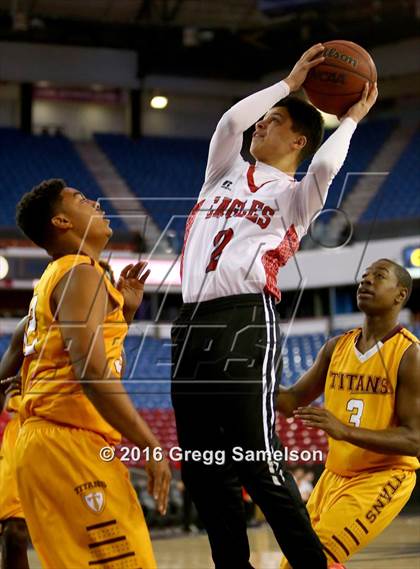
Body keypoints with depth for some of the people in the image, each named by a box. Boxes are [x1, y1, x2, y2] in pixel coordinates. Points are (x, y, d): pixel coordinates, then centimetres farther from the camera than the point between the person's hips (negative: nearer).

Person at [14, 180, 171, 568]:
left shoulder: (54, 280, 23)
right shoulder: (80, 274, -7)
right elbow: (90, 370, -20)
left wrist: (125, 311, 24)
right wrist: (151, 445, -19)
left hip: (44, 444, 10)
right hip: (70, 441, -10)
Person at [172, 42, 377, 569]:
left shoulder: (296, 195, 9)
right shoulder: (226, 174, 24)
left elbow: (325, 165, -13)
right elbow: (230, 122, 6)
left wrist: (350, 119, 4)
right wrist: (289, 82, 13)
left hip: (246, 321, -6)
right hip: (191, 323, 6)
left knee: (257, 461, -14)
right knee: (202, 467, 5)